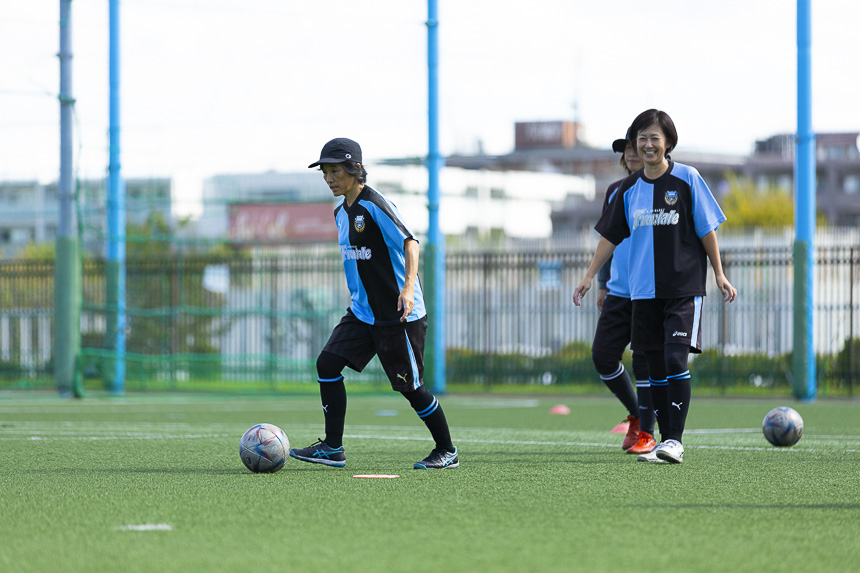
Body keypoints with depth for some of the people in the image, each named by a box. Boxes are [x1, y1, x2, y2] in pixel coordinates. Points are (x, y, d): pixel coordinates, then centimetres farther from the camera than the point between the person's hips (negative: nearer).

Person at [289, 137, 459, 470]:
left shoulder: (374, 205, -15)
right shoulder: (341, 212, 11)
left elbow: (409, 243, -22)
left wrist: (408, 287, -34)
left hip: (400, 315, -8)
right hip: (362, 313, 8)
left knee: (409, 386, -2)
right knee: (328, 362, -6)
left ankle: (447, 451, 15)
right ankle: (333, 448, -2)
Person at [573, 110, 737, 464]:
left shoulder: (687, 179, -3)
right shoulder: (629, 189, 8)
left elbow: (707, 229, 0)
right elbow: (611, 235, 15)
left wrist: (719, 274, -1)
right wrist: (590, 276, 12)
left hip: (684, 287, -4)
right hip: (644, 289, 5)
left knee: (676, 359, -16)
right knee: (655, 367, 6)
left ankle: (676, 439, -12)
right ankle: (664, 441, 12)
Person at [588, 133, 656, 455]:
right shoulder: (615, 191, 12)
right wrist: (602, 285, 18)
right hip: (618, 293, 5)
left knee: (645, 361, -7)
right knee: (602, 356, 0)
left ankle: (646, 433, 1)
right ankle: (635, 414, 21)